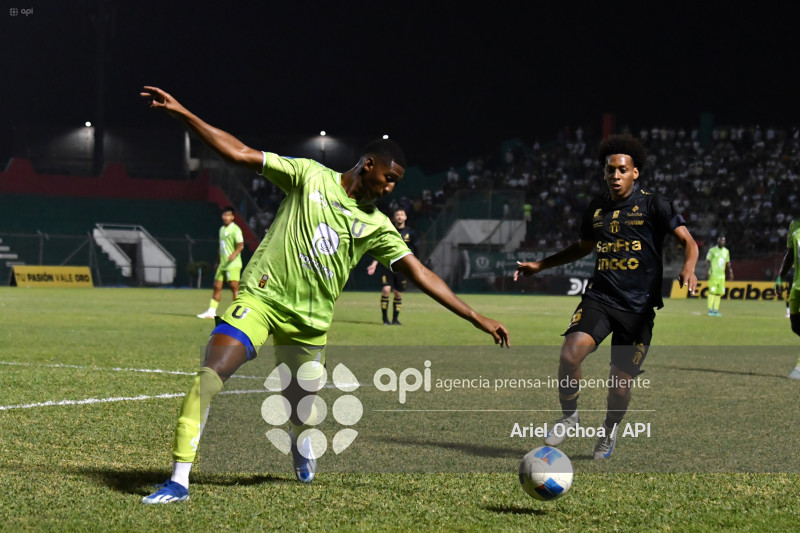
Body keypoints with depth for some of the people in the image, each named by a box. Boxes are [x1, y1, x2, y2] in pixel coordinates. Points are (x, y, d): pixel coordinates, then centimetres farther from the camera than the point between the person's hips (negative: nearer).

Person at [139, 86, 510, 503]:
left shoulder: (375, 226, 7)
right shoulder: (311, 176, -1)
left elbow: (420, 273, 4)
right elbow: (241, 154, -4)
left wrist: (478, 319, -1)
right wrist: (181, 113, -12)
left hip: (309, 321, 3)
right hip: (261, 296, -3)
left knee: (299, 413, 9)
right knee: (210, 376, -22)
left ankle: (302, 443, 50)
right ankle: (179, 480, -17)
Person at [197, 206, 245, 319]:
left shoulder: (235, 229, -8)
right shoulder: (222, 229, 17)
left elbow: (241, 245, -18)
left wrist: (234, 254, -36)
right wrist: (217, 262, 26)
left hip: (233, 264, -8)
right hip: (222, 264, 8)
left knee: (234, 287, -12)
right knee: (217, 287, 8)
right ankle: (211, 311, 14)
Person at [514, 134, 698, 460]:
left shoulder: (652, 204, -3)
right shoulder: (596, 208, 11)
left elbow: (687, 241, -6)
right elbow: (583, 247, 29)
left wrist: (688, 268, -28)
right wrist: (540, 265, 27)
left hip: (638, 307, -3)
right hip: (599, 298, 3)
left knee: (620, 384, -1)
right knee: (570, 354, -23)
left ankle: (609, 430, 32)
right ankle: (569, 415, 3)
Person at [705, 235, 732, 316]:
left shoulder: (726, 251, 15)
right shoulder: (712, 250, -3)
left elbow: (728, 263, 21)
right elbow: (708, 261, -7)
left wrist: (730, 272, 15)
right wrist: (709, 271, -18)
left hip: (722, 275, 6)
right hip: (713, 274, -6)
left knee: (719, 293, 3)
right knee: (712, 291, -9)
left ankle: (716, 310, 7)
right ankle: (710, 310, -7)